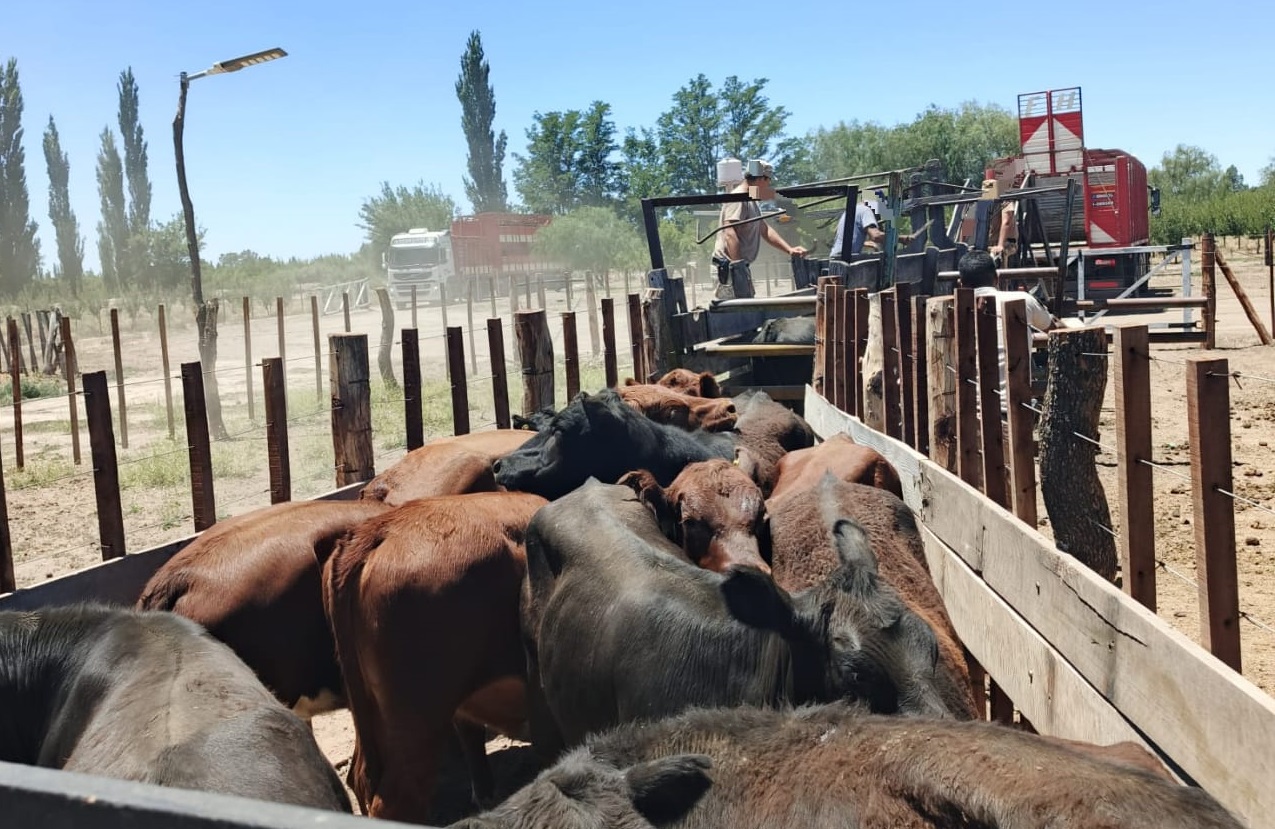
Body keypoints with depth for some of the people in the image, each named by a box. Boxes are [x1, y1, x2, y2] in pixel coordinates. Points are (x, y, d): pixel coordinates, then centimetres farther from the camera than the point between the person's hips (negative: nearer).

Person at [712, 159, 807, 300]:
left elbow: (765, 230, 26)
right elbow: (730, 234, -23)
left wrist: (789, 249, 17)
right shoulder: (738, 199, -13)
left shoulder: (751, 202, 21)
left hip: (741, 265, 11)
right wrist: (737, 264, -29)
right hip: (731, 265, -11)